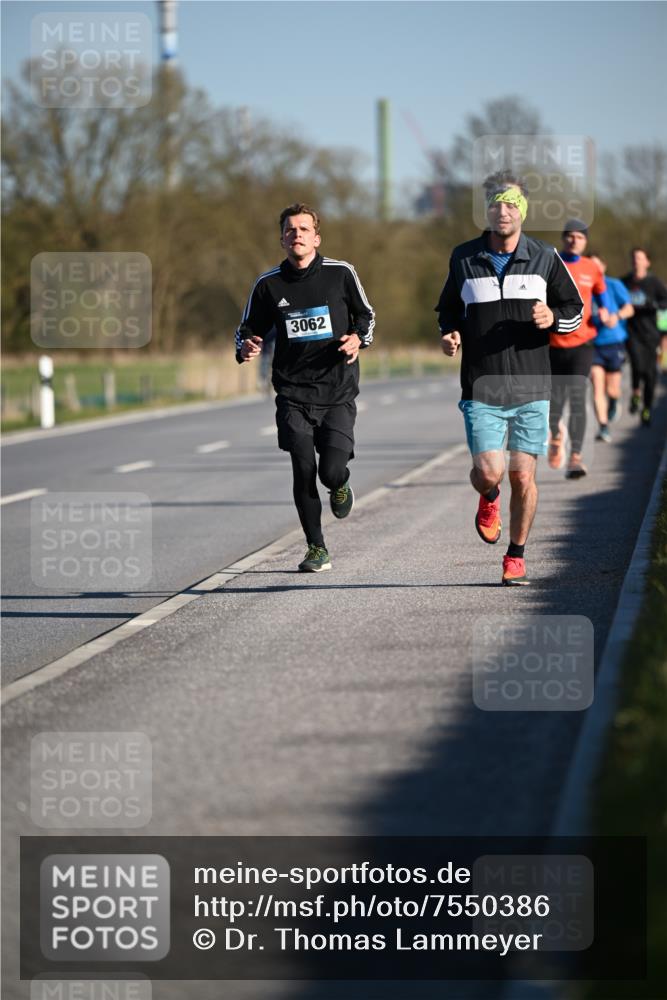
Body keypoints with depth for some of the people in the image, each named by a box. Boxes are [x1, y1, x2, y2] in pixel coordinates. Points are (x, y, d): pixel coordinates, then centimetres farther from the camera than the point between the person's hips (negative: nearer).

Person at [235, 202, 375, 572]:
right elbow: (248, 330, 13)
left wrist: (359, 338, -7)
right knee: (303, 471, -9)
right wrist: (246, 349, -10)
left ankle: (340, 486, 28)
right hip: (293, 393, 1)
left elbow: (365, 314, 14)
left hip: (337, 392, -1)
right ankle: (316, 549, 8)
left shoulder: (341, 273, 0)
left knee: (331, 472, -11)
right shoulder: (268, 284, 2)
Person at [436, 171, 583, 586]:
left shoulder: (544, 257, 3)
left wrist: (553, 318, -11)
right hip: (481, 388, 0)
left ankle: (516, 556, 20)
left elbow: (575, 310, 11)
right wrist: (450, 333, -2)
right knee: (489, 471, -12)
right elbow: (448, 308, 19)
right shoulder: (464, 258, 4)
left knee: (523, 477, 1)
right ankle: (489, 499, 25)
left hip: (531, 386, 0)